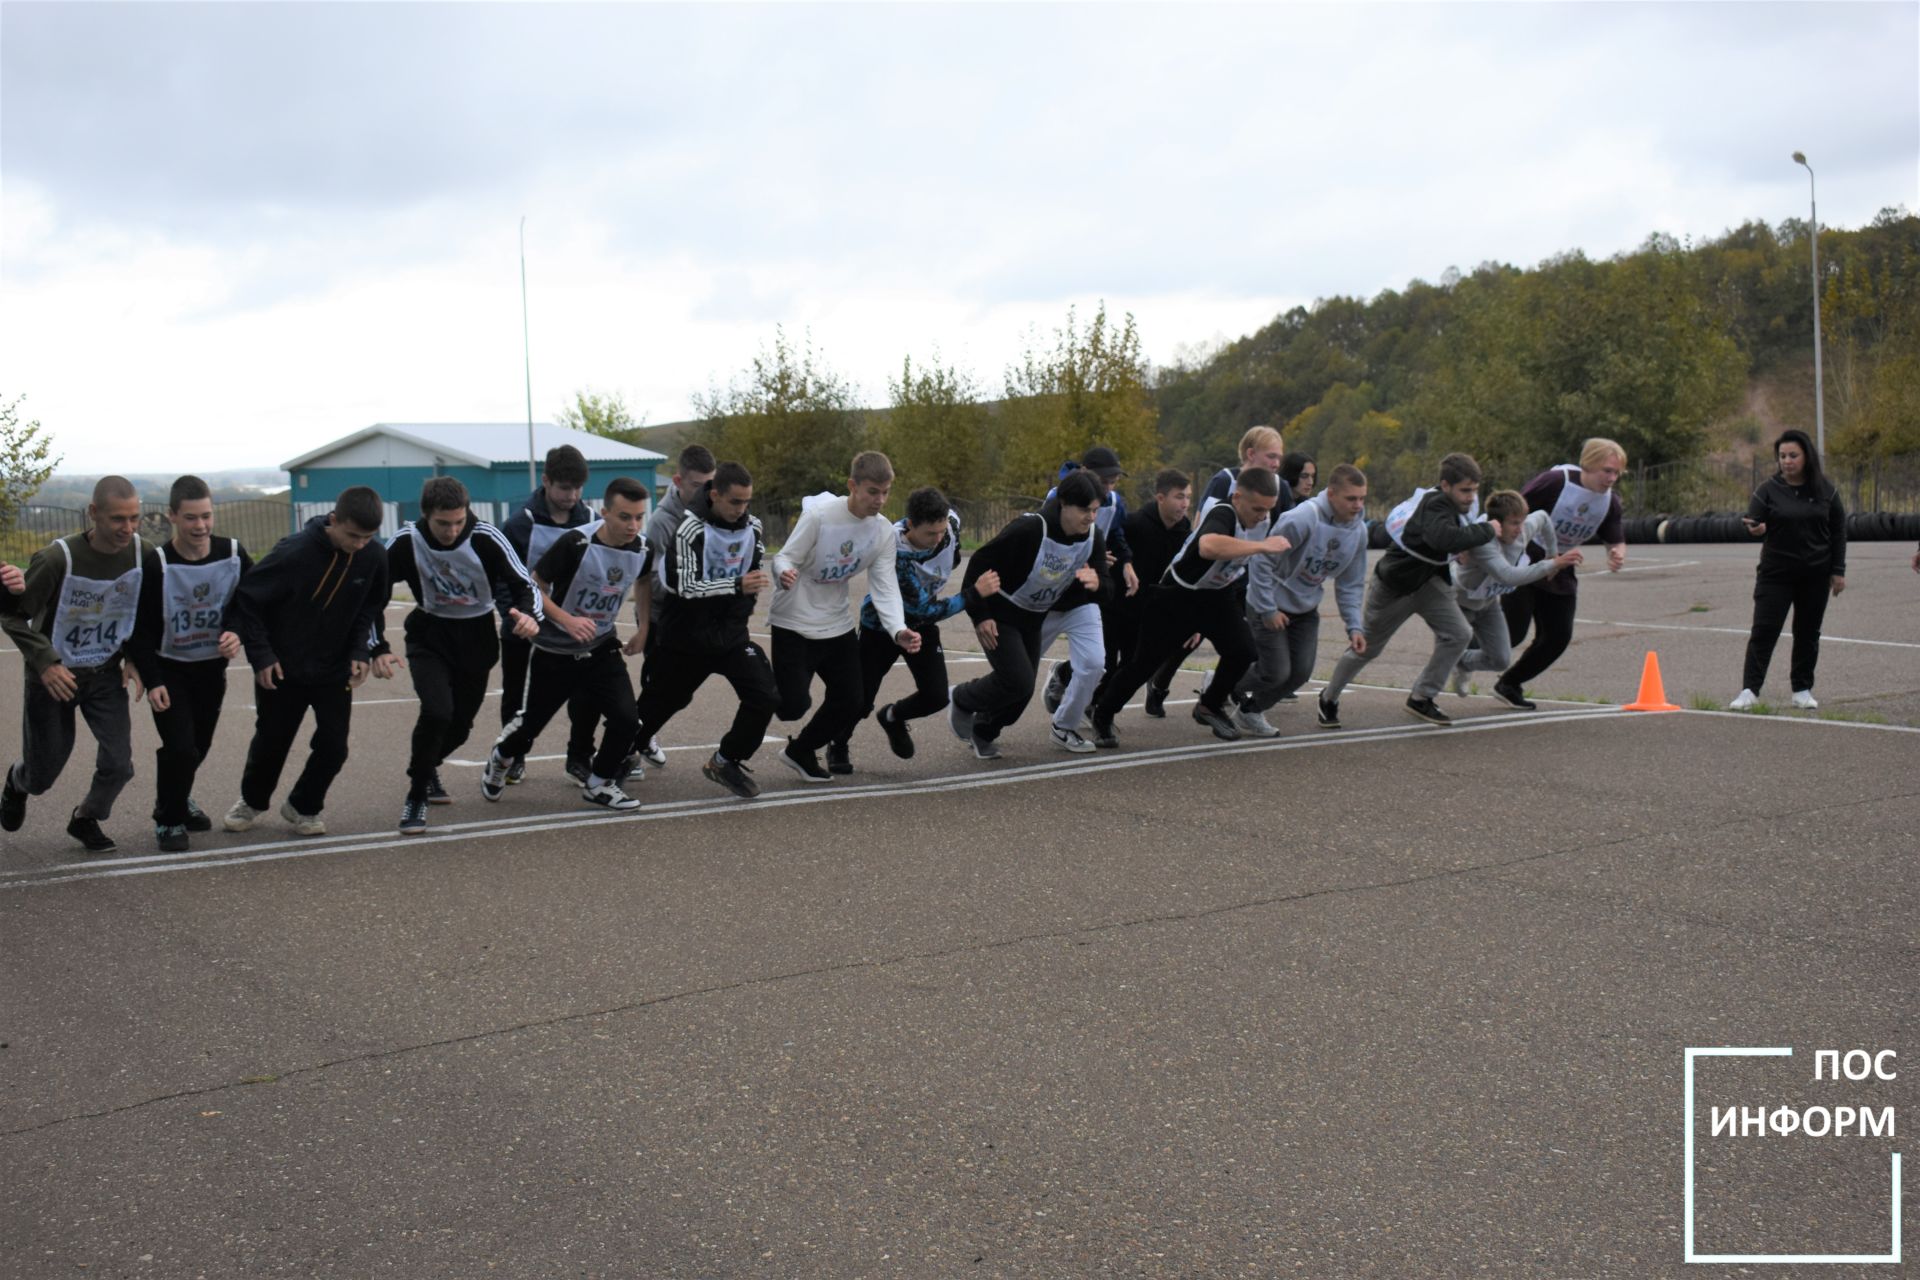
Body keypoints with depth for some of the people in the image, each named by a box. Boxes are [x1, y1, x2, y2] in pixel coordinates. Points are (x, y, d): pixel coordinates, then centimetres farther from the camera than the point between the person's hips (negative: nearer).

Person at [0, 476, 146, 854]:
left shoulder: (142, 553, -12)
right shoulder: (58, 558, -24)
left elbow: (146, 611, 7)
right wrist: (46, 663, -23)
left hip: (106, 675, 3)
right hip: (54, 676, -3)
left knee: (118, 765, -7)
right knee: (43, 774, 9)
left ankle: (85, 819, 24)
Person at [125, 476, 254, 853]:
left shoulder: (234, 556, -9)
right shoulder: (155, 564, -18)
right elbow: (138, 628, -12)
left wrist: (237, 633, -20)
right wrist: (152, 681, -17)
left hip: (212, 667, 4)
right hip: (169, 669, -4)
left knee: (199, 746, 16)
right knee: (180, 747, -13)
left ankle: (178, 801, 44)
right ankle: (168, 820, 8)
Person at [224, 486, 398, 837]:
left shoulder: (374, 557, -14)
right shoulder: (294, 552, -25)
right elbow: (246, 599, -14)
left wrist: (362, 651, -11)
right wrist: (260, 655, -16)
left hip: (335, 670, 3)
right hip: (283, 669, -2)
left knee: (333, 746, -4)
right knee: (271, 741, 12)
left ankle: (303, 807, 22)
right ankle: (252, 801, 40)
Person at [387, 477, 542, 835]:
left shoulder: (486, 538, -21)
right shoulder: (406, 543, -18)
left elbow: (523, 584, -15)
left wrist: (530, 617, -37)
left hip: (477, 637, 1)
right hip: (429, 635, -1)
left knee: (460, 725, 12)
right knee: (437, 711, -24)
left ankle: (425, 766, 47)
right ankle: (416, 795, -4)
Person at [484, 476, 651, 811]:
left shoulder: (643, 550, -10)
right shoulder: (575, 543, -26)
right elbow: (533, 587, -17)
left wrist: (643, 628, 10)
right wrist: (567, 620, -29)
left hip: (602, 649, 3)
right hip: (554, 651, -3)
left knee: (626, 718, -14)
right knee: (533, 722, 11)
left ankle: (598, 783, 11)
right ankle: (501, 757, 47)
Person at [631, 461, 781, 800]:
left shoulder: (752, 528, -1)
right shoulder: (689, 528, -20)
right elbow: (682, 585, -25)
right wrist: (736, 585, -31)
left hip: (731, 634, 4)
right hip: (685, 637, -4)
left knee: (765, 696, -10)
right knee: (661, 701, 11)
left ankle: (726, 762, 9)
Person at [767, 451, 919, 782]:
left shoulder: (884, 531, -6)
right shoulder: (819, 515, -20)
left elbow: (885, 588, -9)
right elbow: (785, 558, -16)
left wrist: (898, 630, -26)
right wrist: (784, 573, -41)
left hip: (838, 625, 5)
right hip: (794, 622, -5)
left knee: (850, 701, 5)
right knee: (793, 705, -13)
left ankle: (801, 751, 29)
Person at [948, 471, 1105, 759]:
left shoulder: (1094, 538, -12)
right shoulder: (1029, 529, -32)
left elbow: (1102, 588, -3)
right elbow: (980, 563, -23)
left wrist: (1095, 584, -29)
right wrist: (979, 616, -19)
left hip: (1033, 620, 7)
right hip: (998, 616, -7)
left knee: (1022, 688, 12)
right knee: (1018, 682, -16)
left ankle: (984, 733, 39)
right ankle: (961, 702, 13)